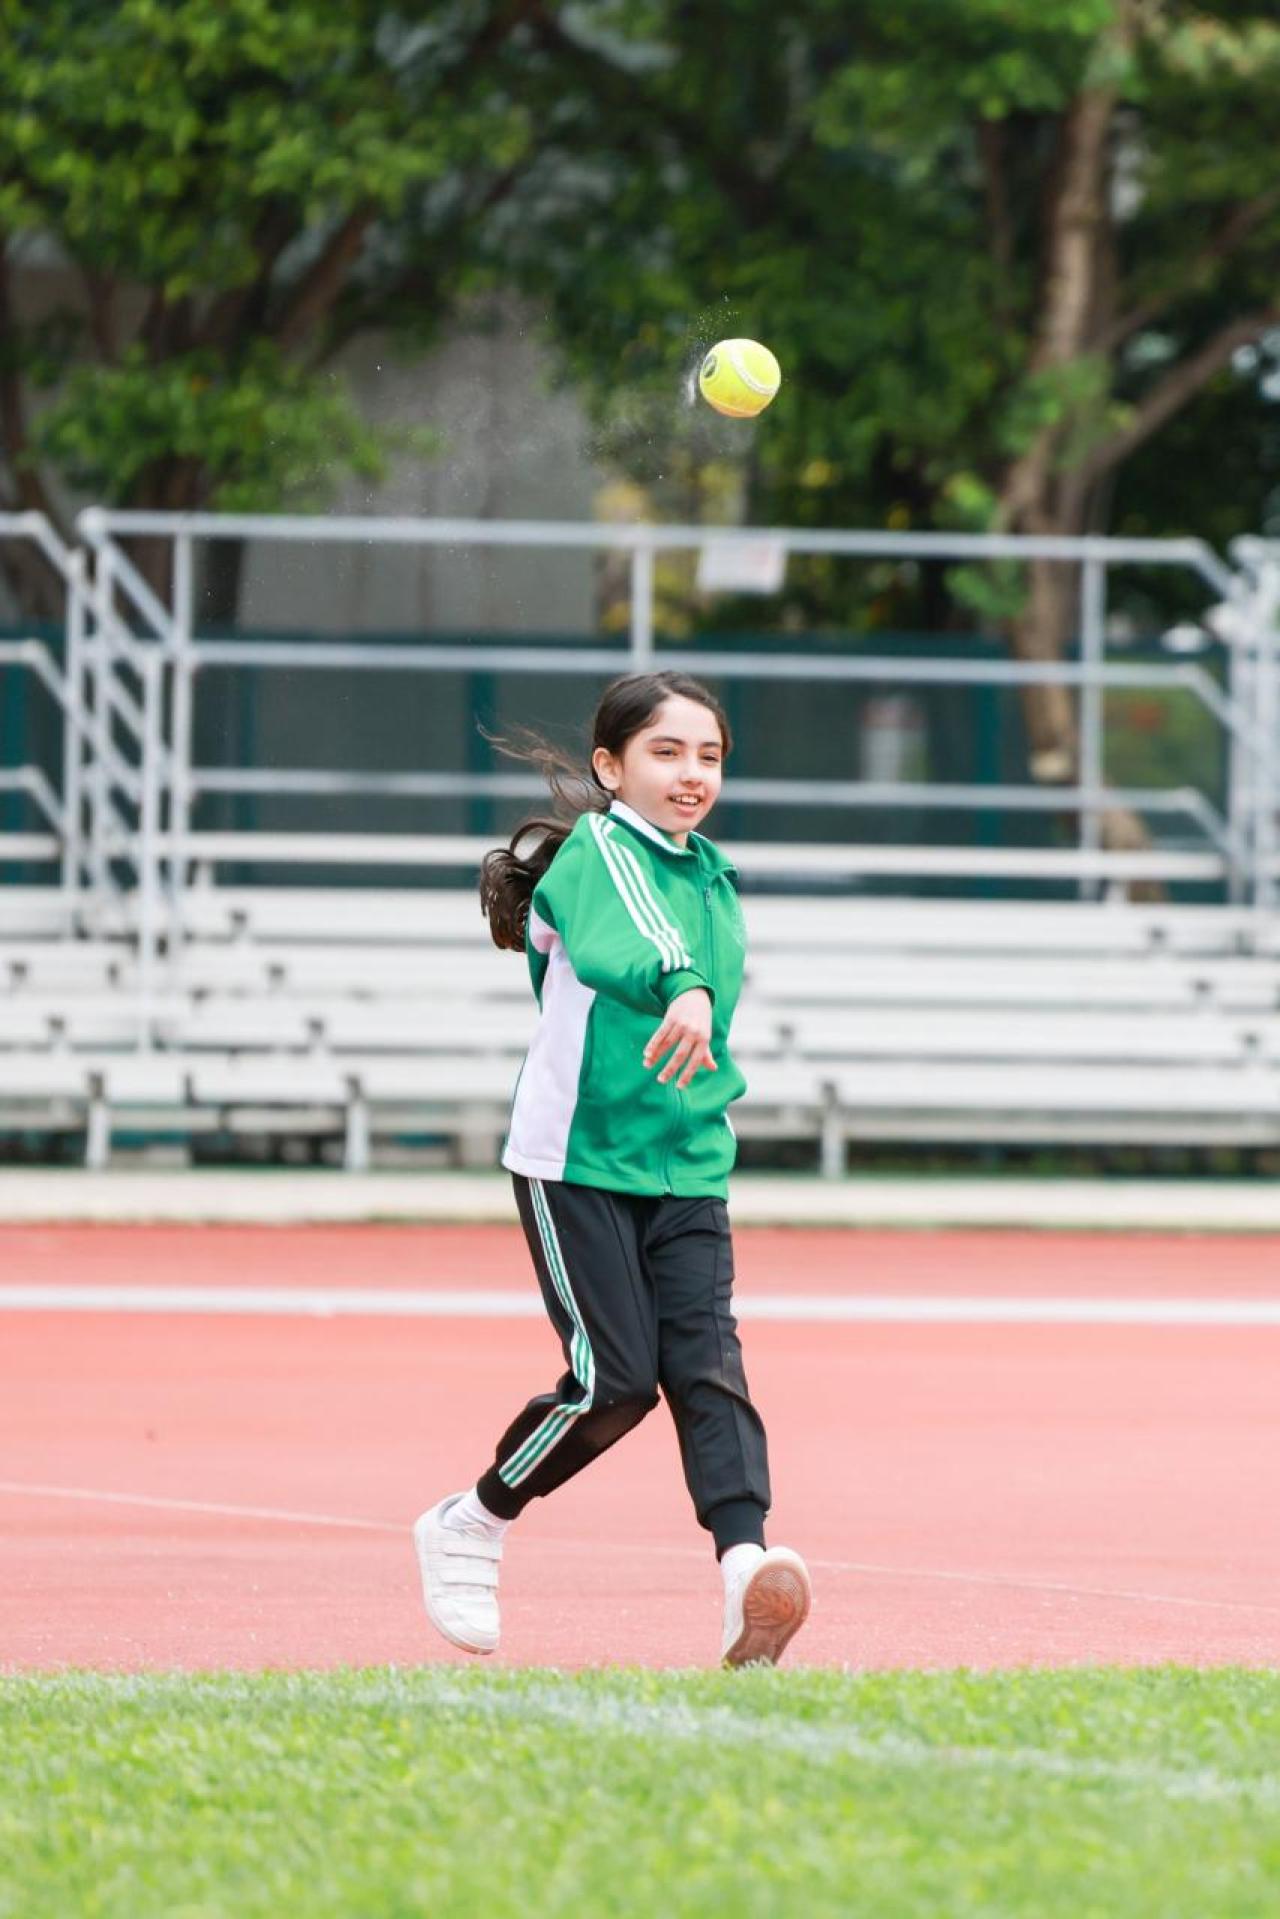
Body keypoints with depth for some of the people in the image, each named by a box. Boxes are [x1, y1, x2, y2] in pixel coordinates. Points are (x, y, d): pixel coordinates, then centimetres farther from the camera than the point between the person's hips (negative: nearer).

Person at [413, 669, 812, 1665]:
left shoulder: (714, 878, 14)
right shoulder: (598, 851, -9)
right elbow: (634, 937, -34)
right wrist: (684, 991, -52)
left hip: (687, 1166, 6)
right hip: (578, 1160, -6)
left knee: (707, 1362, -12)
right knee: (617, 1379, -8)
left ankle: (747, 1564, -28)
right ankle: (469, 1528, 14)